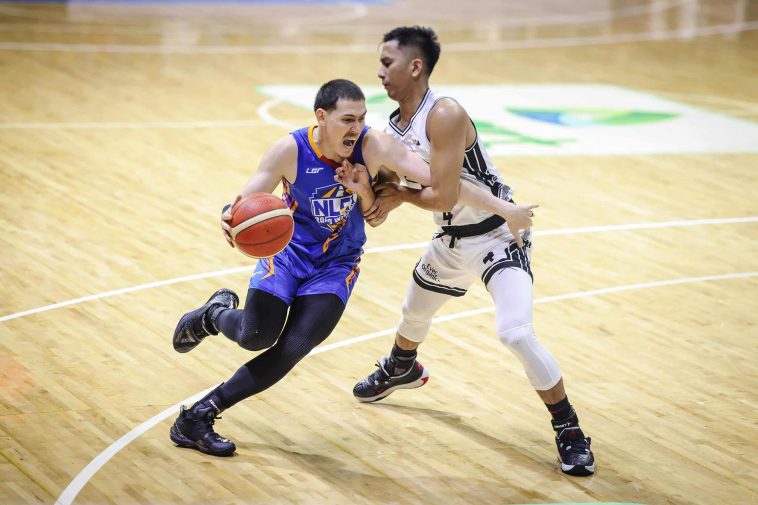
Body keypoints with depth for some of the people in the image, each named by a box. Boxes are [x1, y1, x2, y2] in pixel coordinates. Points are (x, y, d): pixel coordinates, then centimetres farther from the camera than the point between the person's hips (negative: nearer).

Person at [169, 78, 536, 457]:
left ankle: (199, 414, 1)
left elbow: (441, 181, -24)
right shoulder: (290, 151, -22)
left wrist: (502, 207, -27)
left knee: (292, 349, -13)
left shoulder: (374, 146, -23)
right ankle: (214, 314, 24)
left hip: (337, 262, 1)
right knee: (255, 337, -14)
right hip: (289, 251, -1)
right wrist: (230, 218, -44)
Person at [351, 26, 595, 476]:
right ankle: (401, 370, 65)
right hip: (452, 240, 9)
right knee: (414, 312, 30)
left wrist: (399, 195, -13)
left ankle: (570, 431, -9)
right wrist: (369, 192, -19)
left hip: (497, 234, -9)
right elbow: (386, 191, 4)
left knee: (517, 333, -25)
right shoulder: (393, 128, 0)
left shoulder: (445, 115, -27)